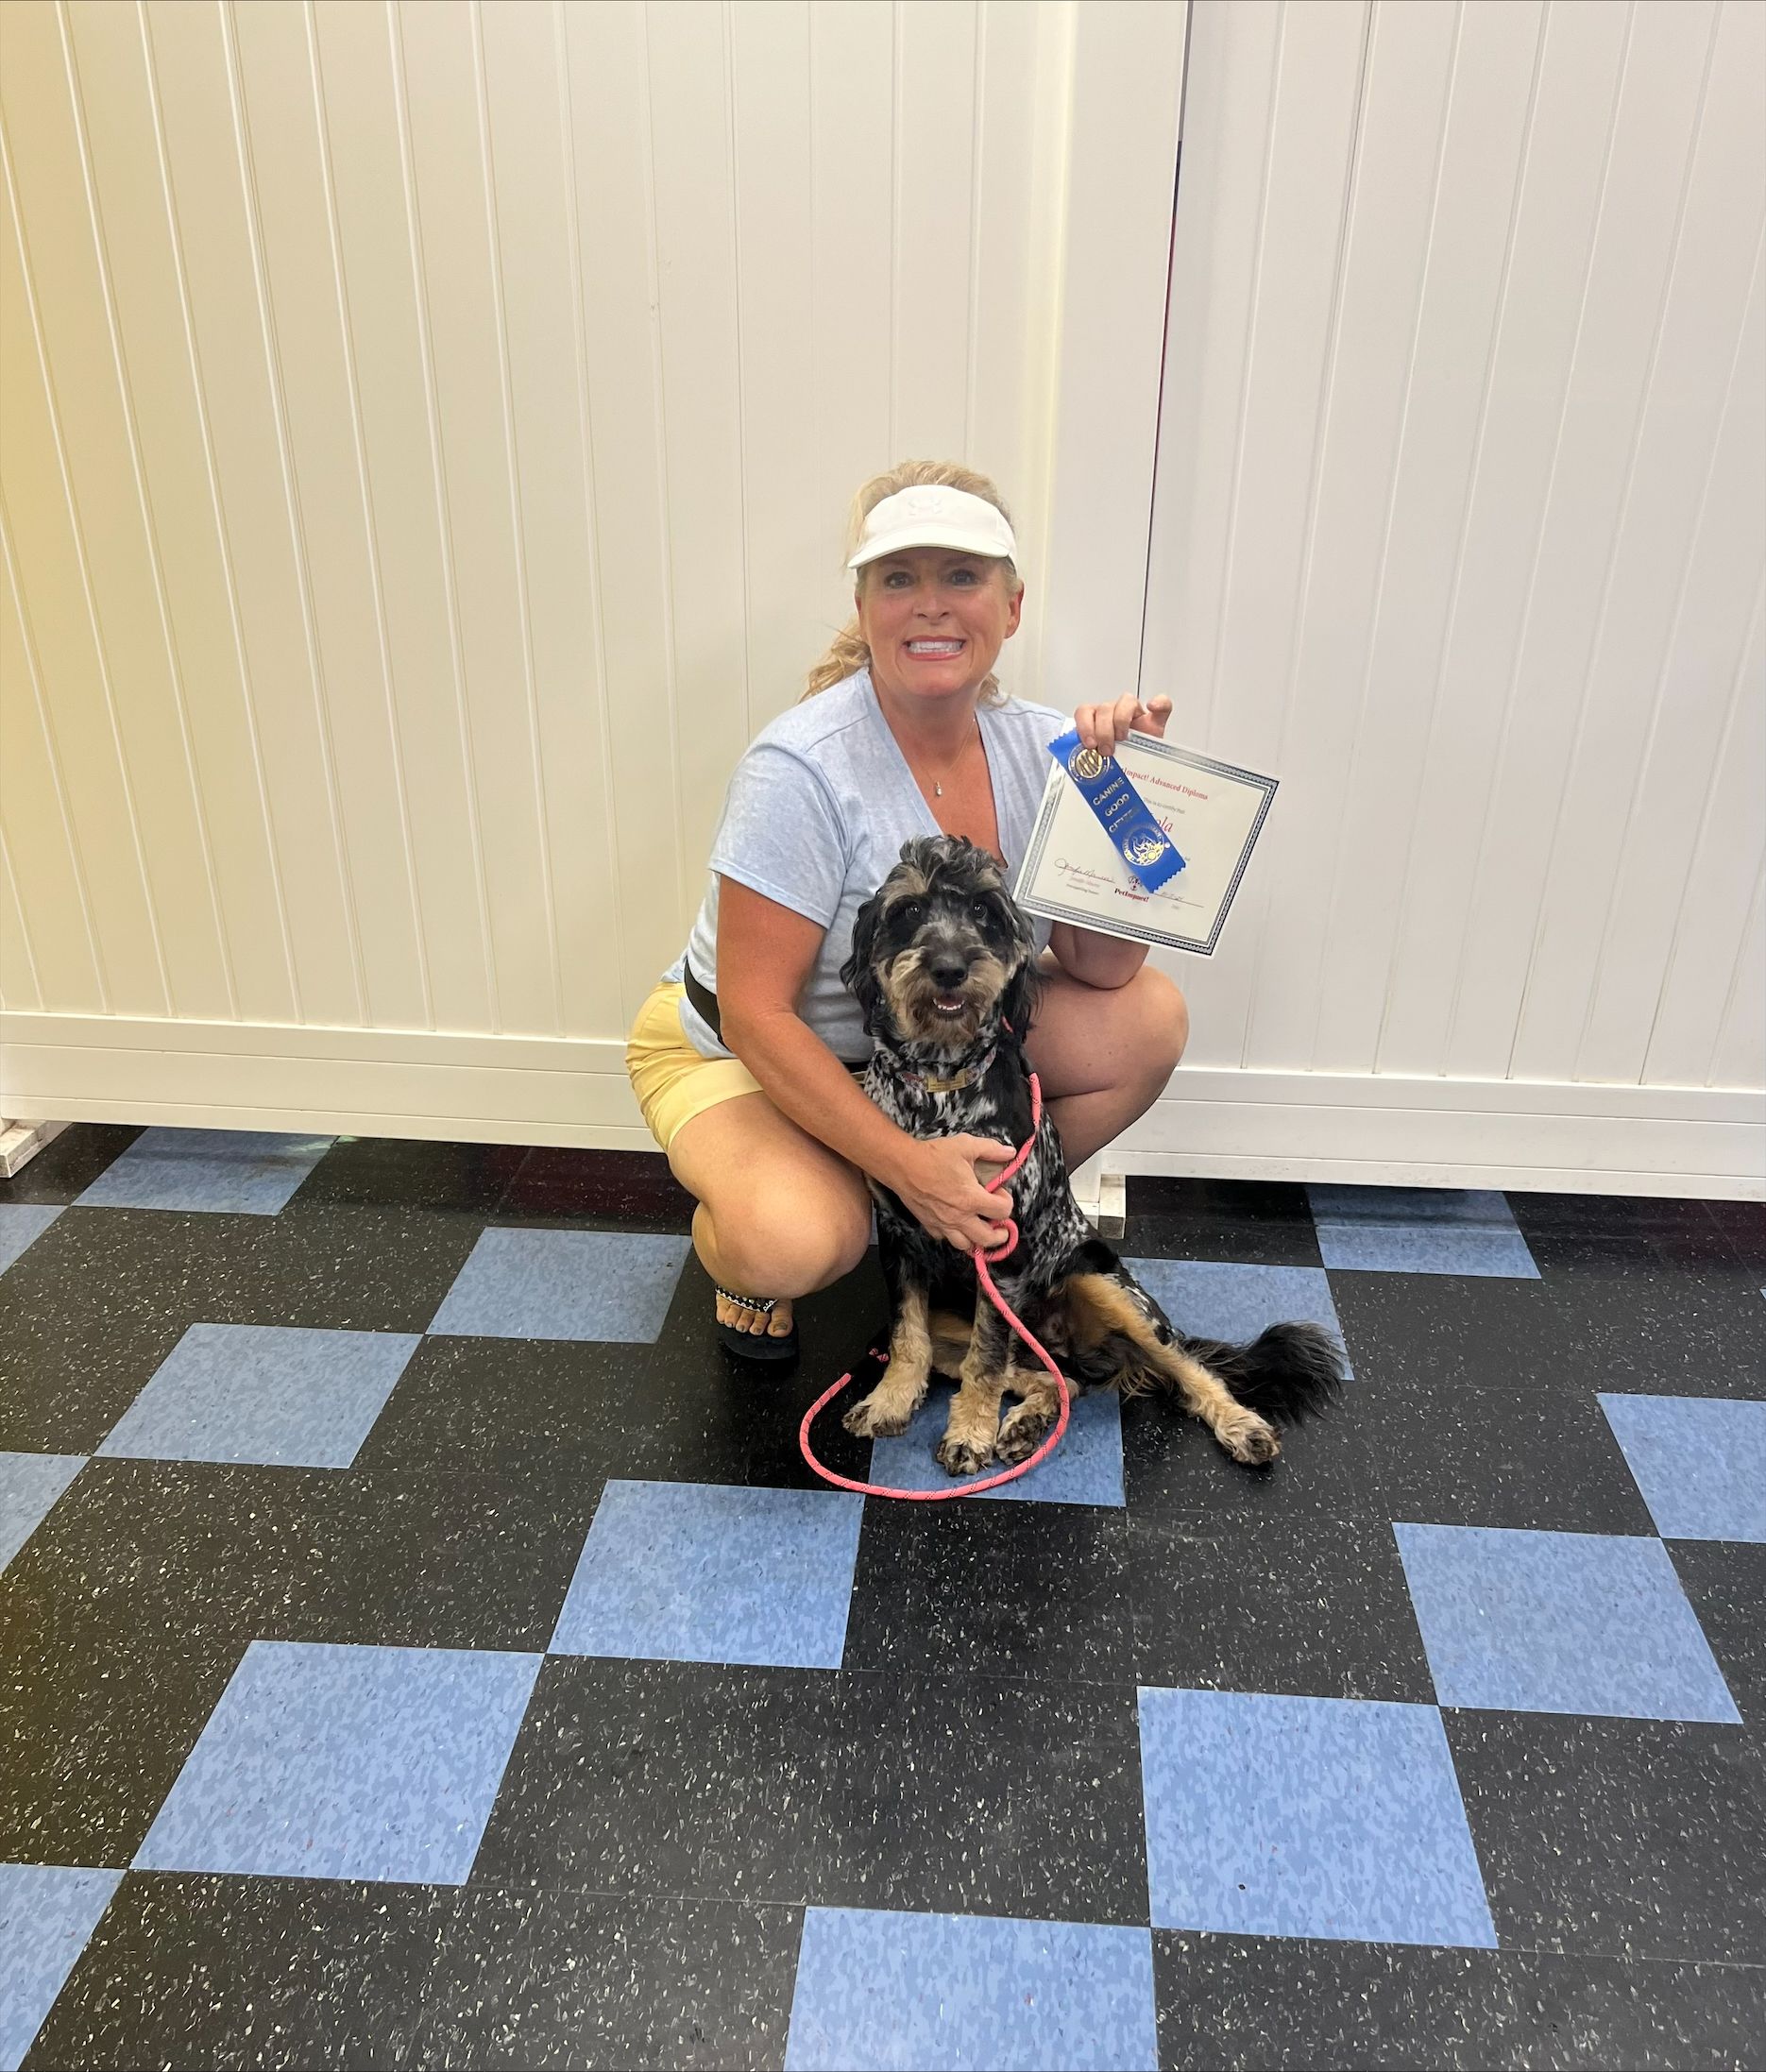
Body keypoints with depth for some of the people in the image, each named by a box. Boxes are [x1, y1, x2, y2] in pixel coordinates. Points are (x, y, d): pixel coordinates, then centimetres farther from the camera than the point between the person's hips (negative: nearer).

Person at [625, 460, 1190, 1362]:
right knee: (795, 1241, -35)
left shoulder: (1039, 746, -10)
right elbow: (755, 1015, -26)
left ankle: (976, 1224, 9)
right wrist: (904, 1162, -32)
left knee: (1149, 1020, -13)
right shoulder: (802, 769, -28)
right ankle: (735, 1245, 5)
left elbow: (1102, 967, -12)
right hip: (738, 1051, -5)